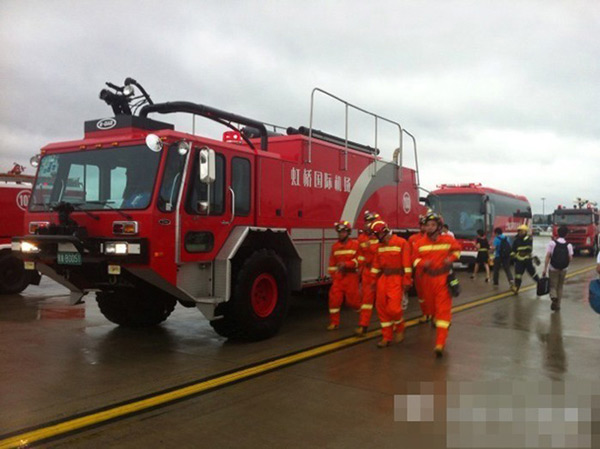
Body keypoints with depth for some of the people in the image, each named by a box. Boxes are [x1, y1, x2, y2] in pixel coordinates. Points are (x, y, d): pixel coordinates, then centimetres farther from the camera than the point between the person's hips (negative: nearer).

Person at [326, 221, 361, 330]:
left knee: (353, 299, 2)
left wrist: (346, 264, -22)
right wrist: (333, 275, 5)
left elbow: (358, 260, -12)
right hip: (338, 276, 4)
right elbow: (332, 263, 13)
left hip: (351, 276, -4)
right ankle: (334, 322, 5)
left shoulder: (355, 244, -4)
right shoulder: (335, 246, 10)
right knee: (334, 298, -4)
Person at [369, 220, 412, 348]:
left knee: (393, 308, -13)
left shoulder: (401, 243, -9)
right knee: (381, 308, 5)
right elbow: (376, 264, 16)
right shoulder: (380, 246, 12)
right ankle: (387, 337, 16)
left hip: (396, 279, -7)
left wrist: (407, 281, -14)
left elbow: (407, 264, -12)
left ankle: (400, 328, 18)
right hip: (383, 278, 7)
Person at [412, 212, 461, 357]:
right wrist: (423, 263, -19)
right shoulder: (420, 243, -3)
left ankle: (440, 344, -13)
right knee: (433, 305, 21)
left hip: (443, 278, -3)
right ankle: (437, 321, 55)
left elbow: (457, 249, 11)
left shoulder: (448, 239, -7)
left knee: (443, 309, -9)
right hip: (428, 278, 3)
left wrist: (451, 258, -9)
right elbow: (415, 259, 3)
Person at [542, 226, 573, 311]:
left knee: (553, 286, 9)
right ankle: (557, 305, 20)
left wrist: (545, 269, -10)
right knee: (560, 287, 17)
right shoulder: (569, 245, -6)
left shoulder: (552, 243, -9)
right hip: (563, 270, 2)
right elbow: (570, 258, -9)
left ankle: (553, 296, -22)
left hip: (553, 269, -2)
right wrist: (565, 262, 14)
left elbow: (547, 257, -12)